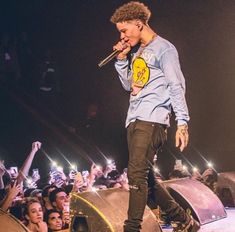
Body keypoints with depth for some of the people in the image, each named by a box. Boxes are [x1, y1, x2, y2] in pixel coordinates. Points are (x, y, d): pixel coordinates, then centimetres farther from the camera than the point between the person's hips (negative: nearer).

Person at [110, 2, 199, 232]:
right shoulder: (136, 52, 21)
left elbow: (176, 87, -11)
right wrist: (122, 60, 11)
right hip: (134, 120, 9)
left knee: (137, 175, -17)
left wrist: (182, 122, -19)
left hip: (152, 120, -9)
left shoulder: (163, 48, -4)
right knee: (146, 178, 10)